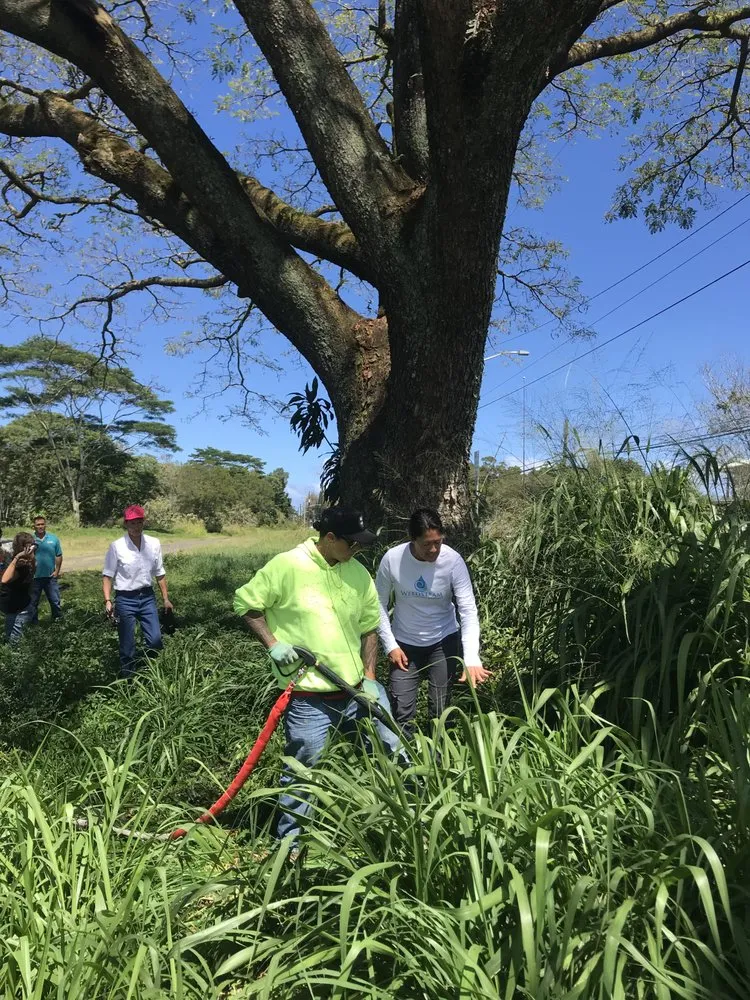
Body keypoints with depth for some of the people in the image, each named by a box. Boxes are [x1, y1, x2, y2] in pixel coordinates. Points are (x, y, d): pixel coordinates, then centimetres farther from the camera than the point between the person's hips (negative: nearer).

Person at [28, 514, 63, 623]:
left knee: (55, 600, 10)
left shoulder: (53, 538, -1)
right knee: (33, 602, 12)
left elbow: (58, 556, 4)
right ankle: (33, 622, 26)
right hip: (34, 577, 0)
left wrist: (57, 571, 0)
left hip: (50, 576, 1)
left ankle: (57, 618, 28)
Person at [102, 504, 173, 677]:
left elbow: (160, 573, 8)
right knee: (127, 646, 5)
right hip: (125, 599, -3)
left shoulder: (154, 544, 0)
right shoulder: (117, 546, -10)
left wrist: (165, 598, 9)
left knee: (155, 640, 1)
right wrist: (107, 600, -14)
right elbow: (107, 575, -5)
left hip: (148, 597, 3)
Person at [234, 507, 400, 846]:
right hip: (309, 697, -5)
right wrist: (272, 642, -14)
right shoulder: (287, 566, -13)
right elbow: (245, 603, -5)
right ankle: (289, 842, 27)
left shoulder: (359, 573, 2)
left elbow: (369, 627, 10)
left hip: (357, 688, 5)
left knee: (393, 748, 15)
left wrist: (369, 676, 2)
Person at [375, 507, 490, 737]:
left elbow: (468, 610, -22)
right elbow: (380, 605, -6)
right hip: (404, 643, 0)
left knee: (441, 710, 6)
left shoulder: (453, 560, -22)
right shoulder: (392, 559, -20)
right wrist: (390, 645, -10)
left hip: (444, 641, 0)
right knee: (401, 712, 0)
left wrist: (471, 659, -33)